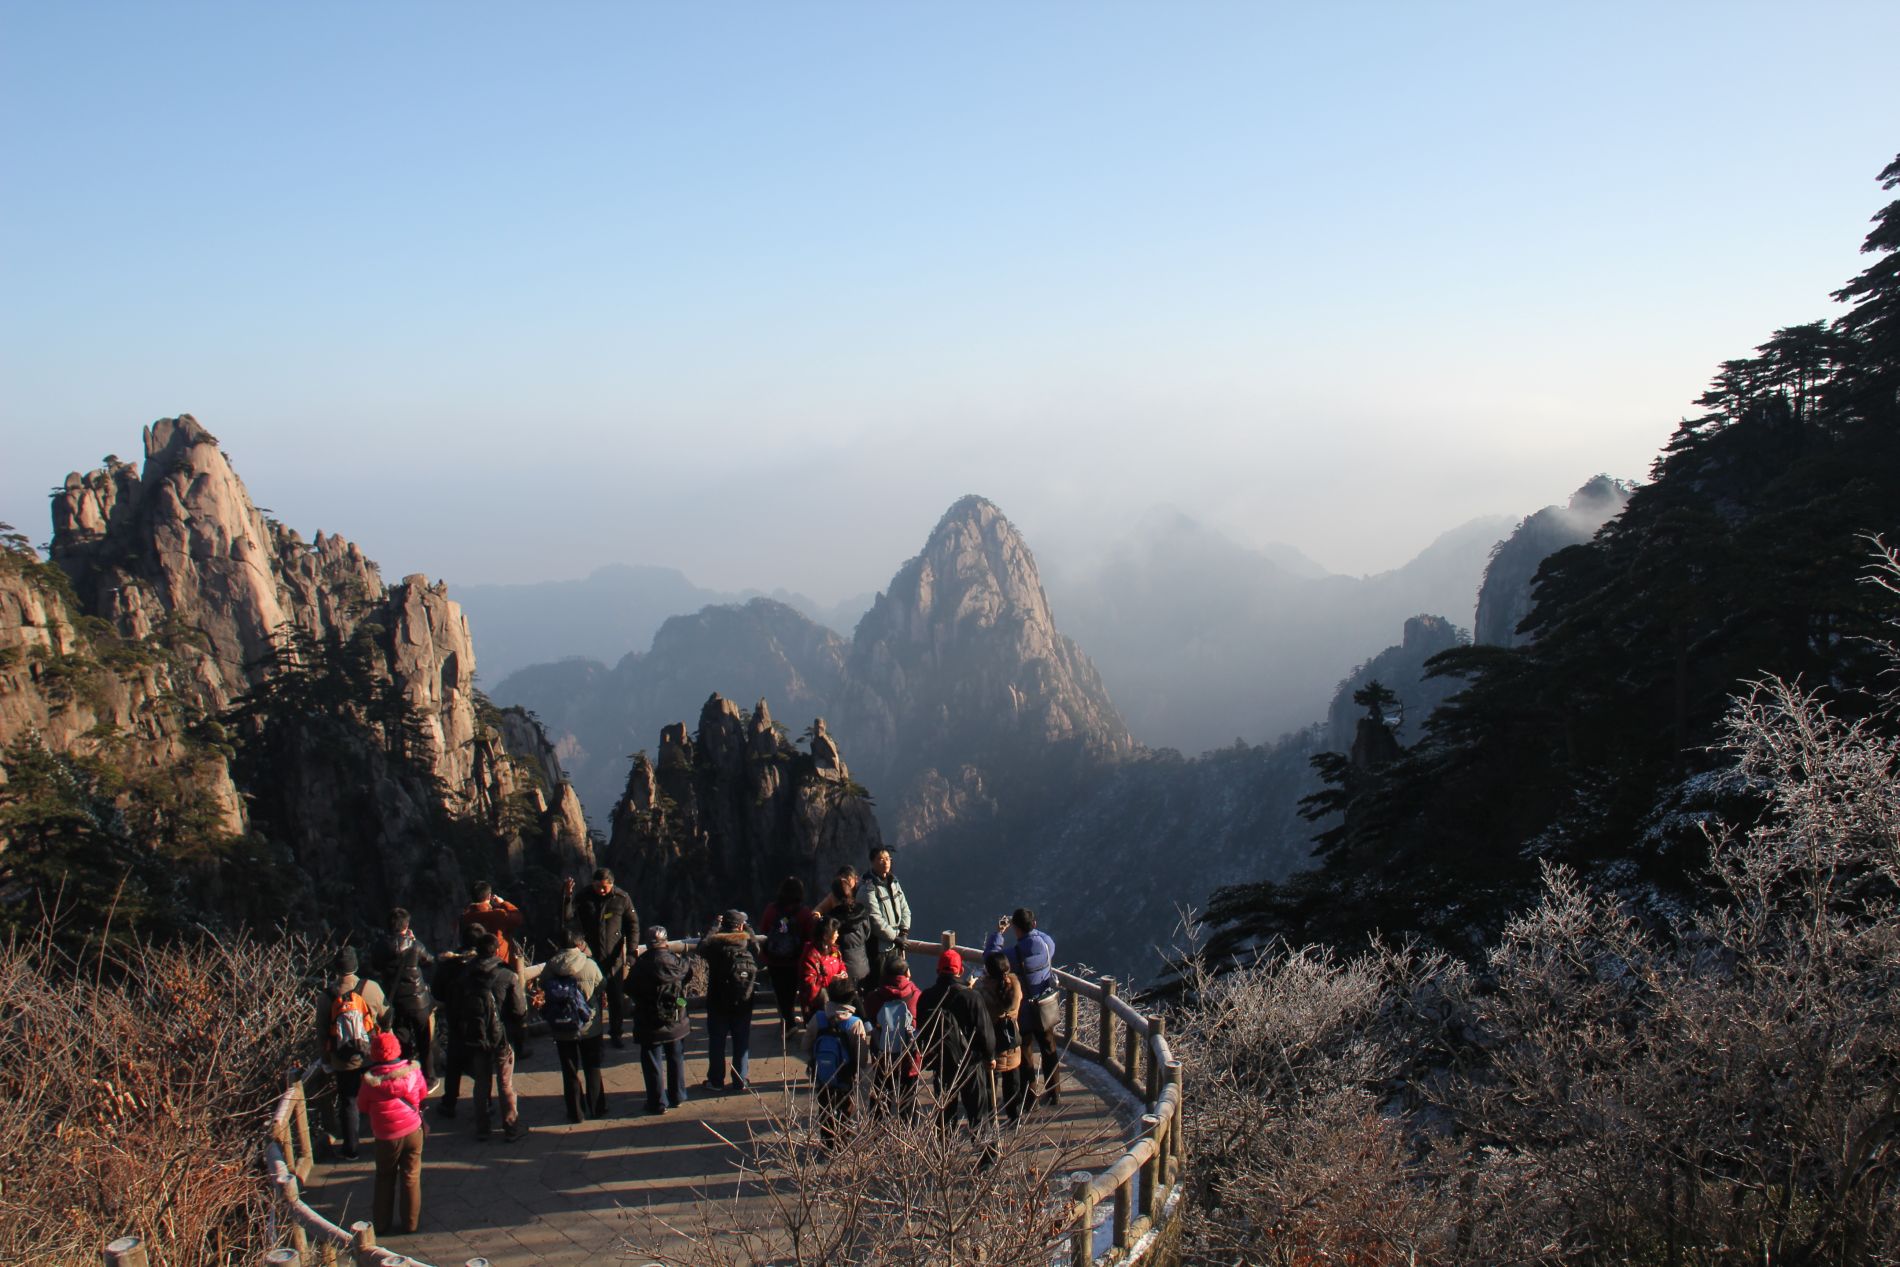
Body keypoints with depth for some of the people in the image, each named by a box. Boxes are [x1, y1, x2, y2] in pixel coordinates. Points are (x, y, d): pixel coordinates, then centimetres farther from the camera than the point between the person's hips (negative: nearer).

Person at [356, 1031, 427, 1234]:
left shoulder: (371, 1079, -17)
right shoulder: (412, 1069, -11)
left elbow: (362, 1107, -2)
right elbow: (423, 1093, 5)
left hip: (387, 1136, -1)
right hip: (413, 1130, 1)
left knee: (385, 1178, 17)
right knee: (412, 1177, 11)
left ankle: (381, 1222, 23)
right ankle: (410, 1222, 15)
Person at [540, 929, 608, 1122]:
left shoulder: (550, 967, -10)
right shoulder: (590, 965, -16)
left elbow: (544, 990, 0)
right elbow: (601, 990, -4)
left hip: (562, 1031, 1)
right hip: (589, 1028, -1)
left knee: (570, 1072, 12)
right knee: (592, 1069, 16)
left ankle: (576, 1112, 16)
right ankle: (596, 1108, 22)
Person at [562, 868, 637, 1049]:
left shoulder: (622, 898, -6)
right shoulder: (583, 898, -6)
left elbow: (633, 925, 0)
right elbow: (567, 918, -16)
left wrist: (630, 952, -6)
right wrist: (566, 897, -31)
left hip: (614, 958, 0)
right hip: (591, 957, 0)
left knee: (617, 997, 9)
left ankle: (617, 1032, 25)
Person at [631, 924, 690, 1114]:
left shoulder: (640, 964, -15)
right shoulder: (674, 960, -11)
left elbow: (631, 989, -4)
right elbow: (685, 977, 9)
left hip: (649, 1025, -2)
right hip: (676, 1023, 3)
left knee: (652, 1064, 8)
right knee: (676, 1059, 19)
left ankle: (657, 1103, 11)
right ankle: (677, 1097, 28)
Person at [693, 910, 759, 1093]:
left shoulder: (714, 943, -12)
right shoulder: (749, 942, -8)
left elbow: (699, 948, 8)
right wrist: (748, 931, 18)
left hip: (717, 1003, -1)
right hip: (743, 1002, 1)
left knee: (716, 1042, 9)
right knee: (742, 1042, 11)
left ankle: (716, 1080, 14)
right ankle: (741, 1080, 14)